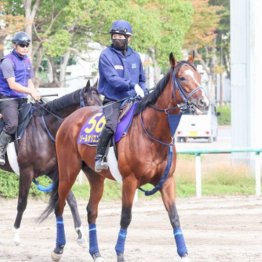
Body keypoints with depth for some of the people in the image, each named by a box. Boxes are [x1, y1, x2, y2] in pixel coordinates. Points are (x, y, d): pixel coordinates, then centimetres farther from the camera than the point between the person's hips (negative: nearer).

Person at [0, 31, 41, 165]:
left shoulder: (27, 61, 16)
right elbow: (12, 84, -18)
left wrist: (36, 95, 3)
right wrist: (30, 92, -24)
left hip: (22, 99, 9)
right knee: (12, 124, -26)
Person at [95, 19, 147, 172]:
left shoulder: (135, 57, 13)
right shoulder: (106, 56, -2)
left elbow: (142, 80, 22)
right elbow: (112, 79, -14)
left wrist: (142, 94, 3)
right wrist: (132, 85, -23)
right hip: (113, 101, -5)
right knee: (111, 125, -29)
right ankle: (100, 158, -22)